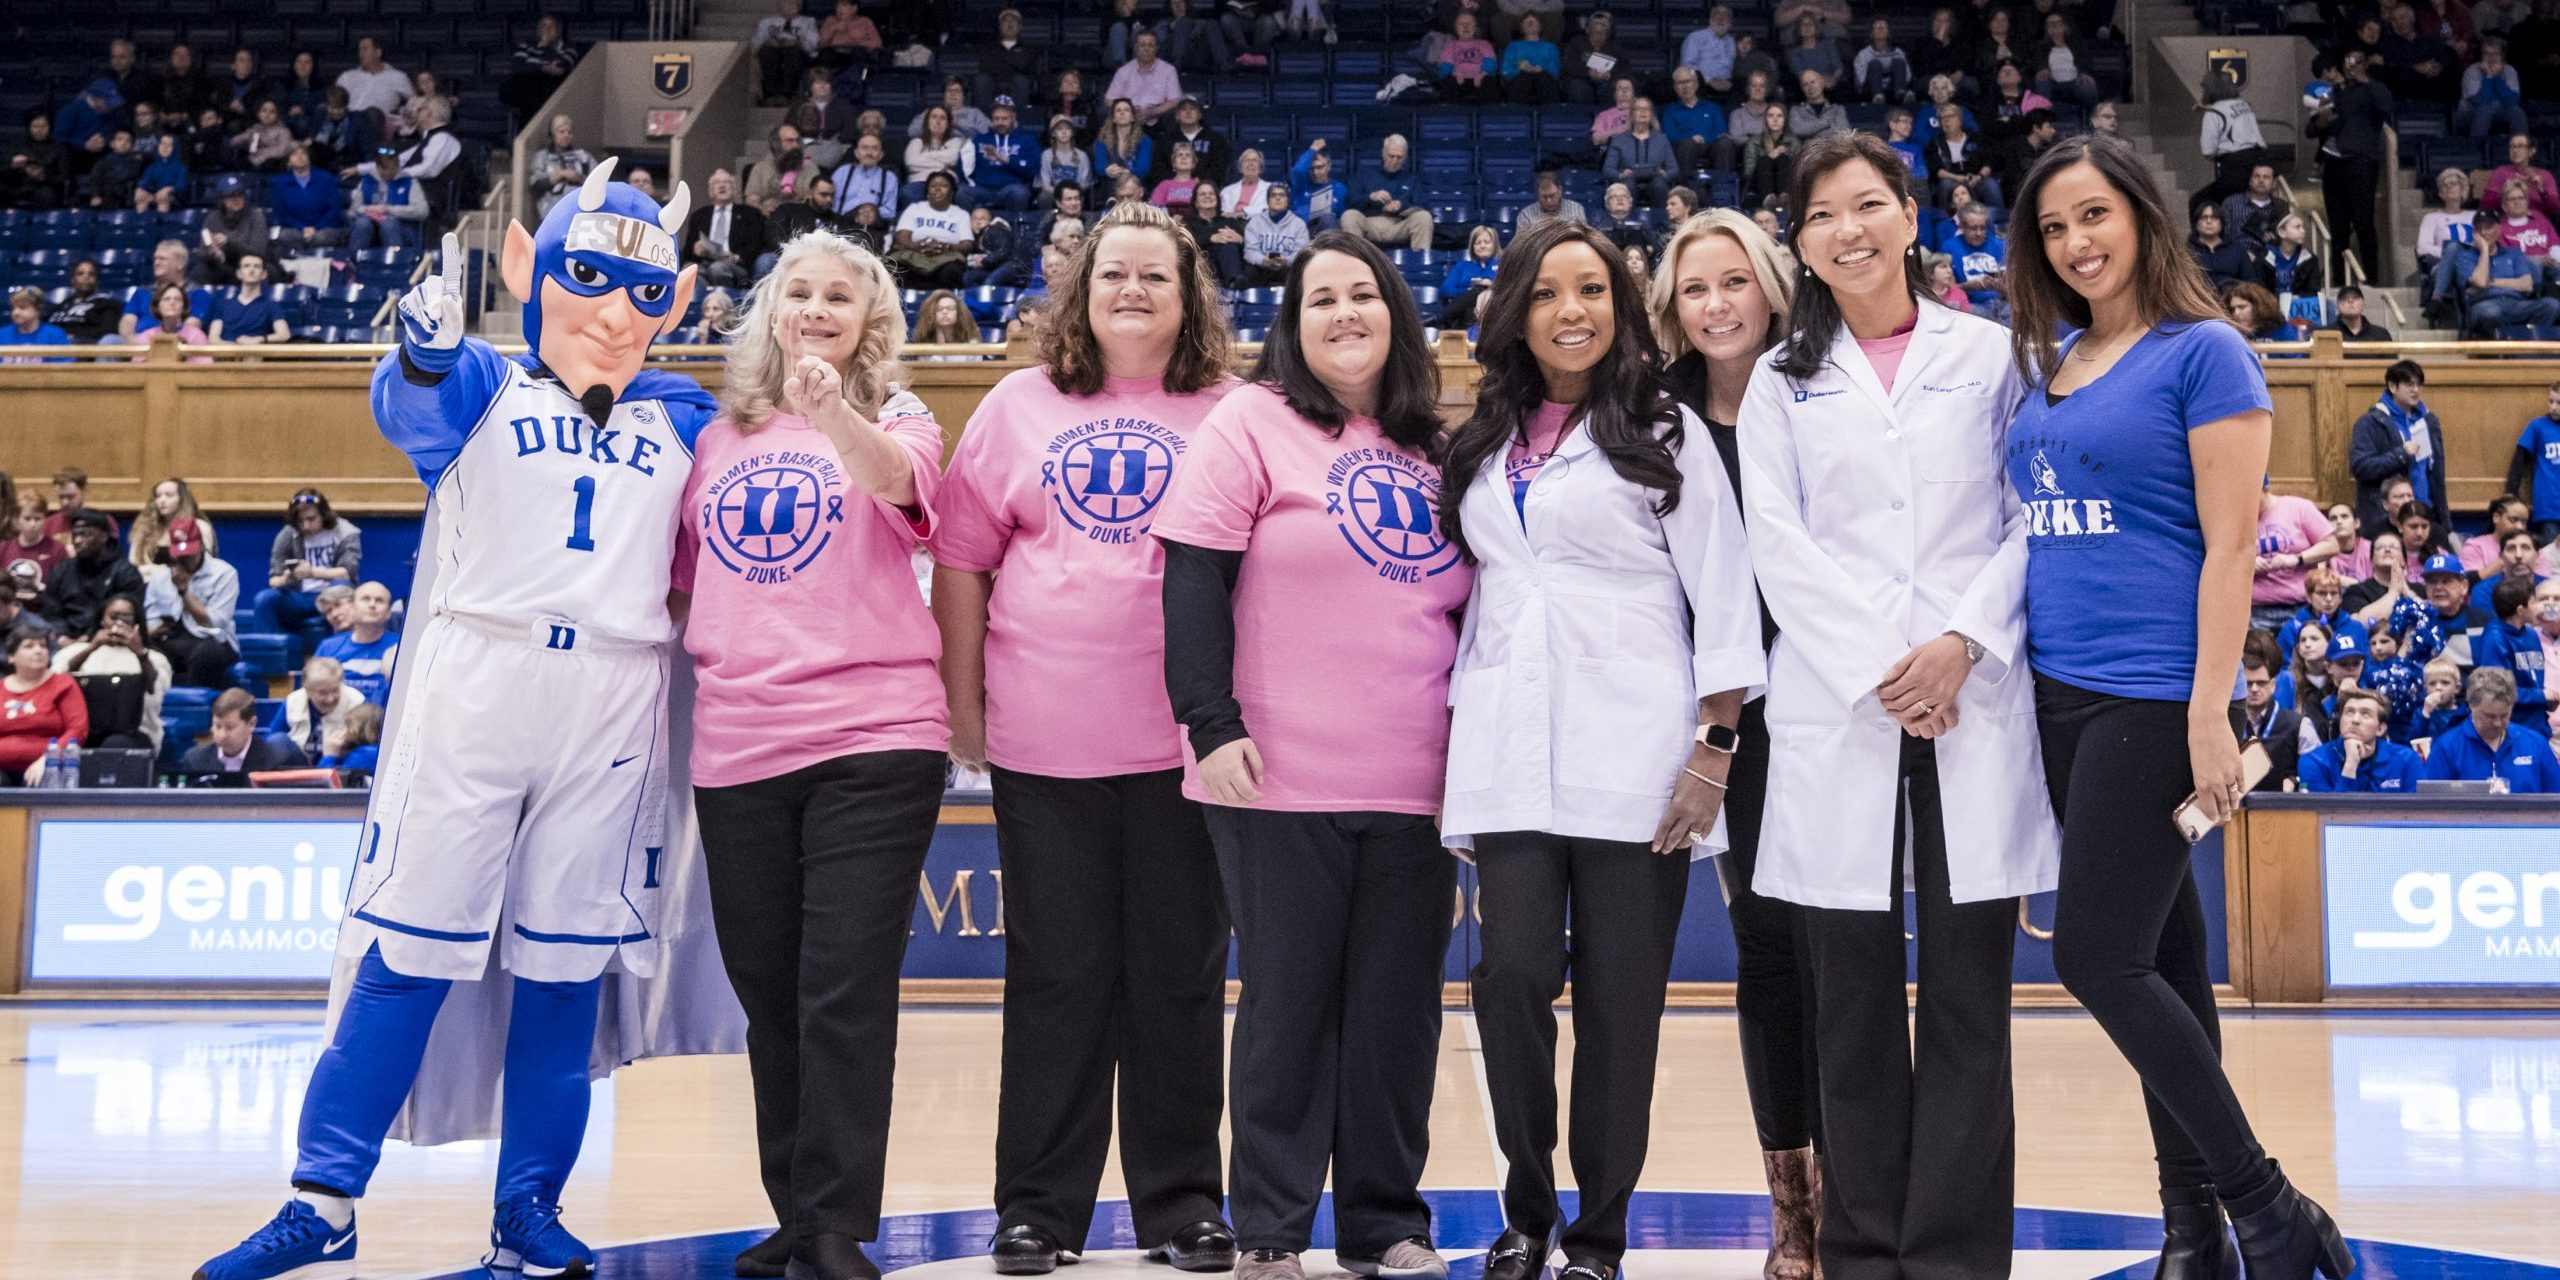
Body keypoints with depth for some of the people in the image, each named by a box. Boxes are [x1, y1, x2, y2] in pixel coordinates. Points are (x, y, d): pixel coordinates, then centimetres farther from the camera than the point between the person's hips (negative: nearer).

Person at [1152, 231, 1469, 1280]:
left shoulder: (1432, 447, 13)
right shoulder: (1253, 423, 0)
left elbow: (1464, 598, 20)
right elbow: (1193, 579, -7)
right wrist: (1212, 724, -15)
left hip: (1414, 786, 4)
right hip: (1282, 782, -4)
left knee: (1398, 1007, 8)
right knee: (1288, 1001, 4)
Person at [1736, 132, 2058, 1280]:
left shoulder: (1989, 356, 10)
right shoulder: (1783, 381, 12)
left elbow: (2030, 519, 5)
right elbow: (1780, 546, 3)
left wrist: (1963, 644, -10)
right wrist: (1881, 670, -8)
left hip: (1978, 703, 0)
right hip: (1836, 711, 1)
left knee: (1967, 989, 0)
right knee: (1852, 993, 3)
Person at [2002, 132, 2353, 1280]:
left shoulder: (2203, 353, -6)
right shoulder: (2045, 368, 13)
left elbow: (2229, 544, -11)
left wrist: (2210, 712, -17)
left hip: (2151, 698, -7)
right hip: (2059, 697, 7)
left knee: (2098, 959, -10)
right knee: (2159, 959, 11)